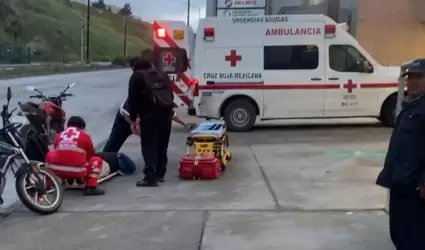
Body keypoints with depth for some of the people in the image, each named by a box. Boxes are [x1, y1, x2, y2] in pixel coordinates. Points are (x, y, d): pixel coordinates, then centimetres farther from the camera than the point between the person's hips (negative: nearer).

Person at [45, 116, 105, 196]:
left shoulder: (58, 135, 17)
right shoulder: (85, 136, 9)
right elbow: (90, 156, 18)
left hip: (57, 170, 4)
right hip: (78, 171, -3)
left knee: (50, 154, 33)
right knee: (97, 160, 20)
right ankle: (91, 187, 3)